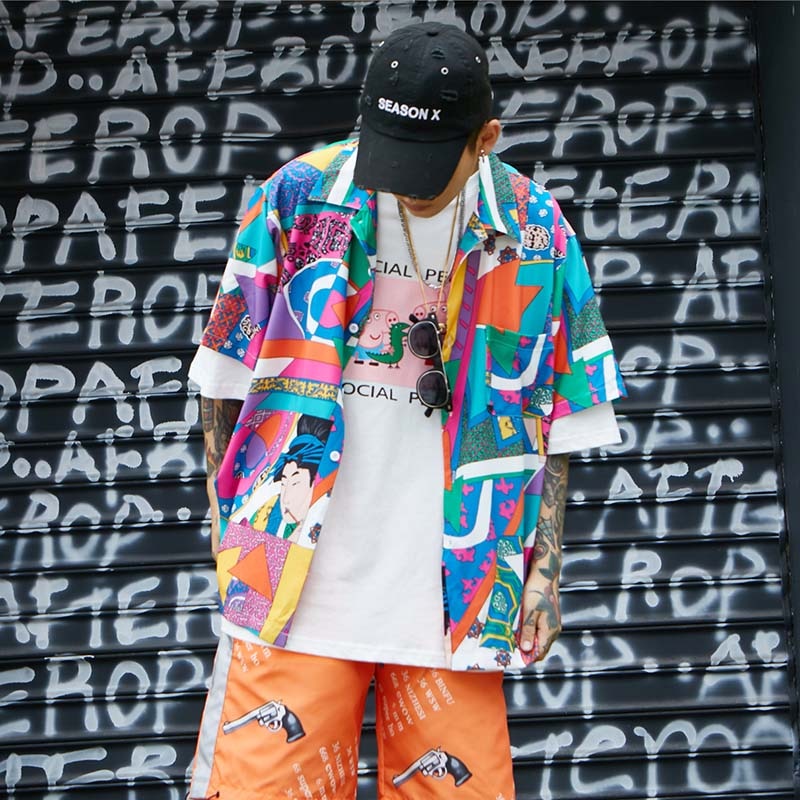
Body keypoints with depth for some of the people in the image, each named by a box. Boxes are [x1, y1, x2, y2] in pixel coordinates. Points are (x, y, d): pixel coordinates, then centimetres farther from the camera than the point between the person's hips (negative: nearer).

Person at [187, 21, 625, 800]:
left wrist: (545, 566, 4)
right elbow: (228, 378, 8)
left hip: (453, 590, 1)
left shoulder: (534, 233, 2)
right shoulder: (296, 198, 0)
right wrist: (232, 527, 6)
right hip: (296, 577, 0)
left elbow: (552, 416, 8)